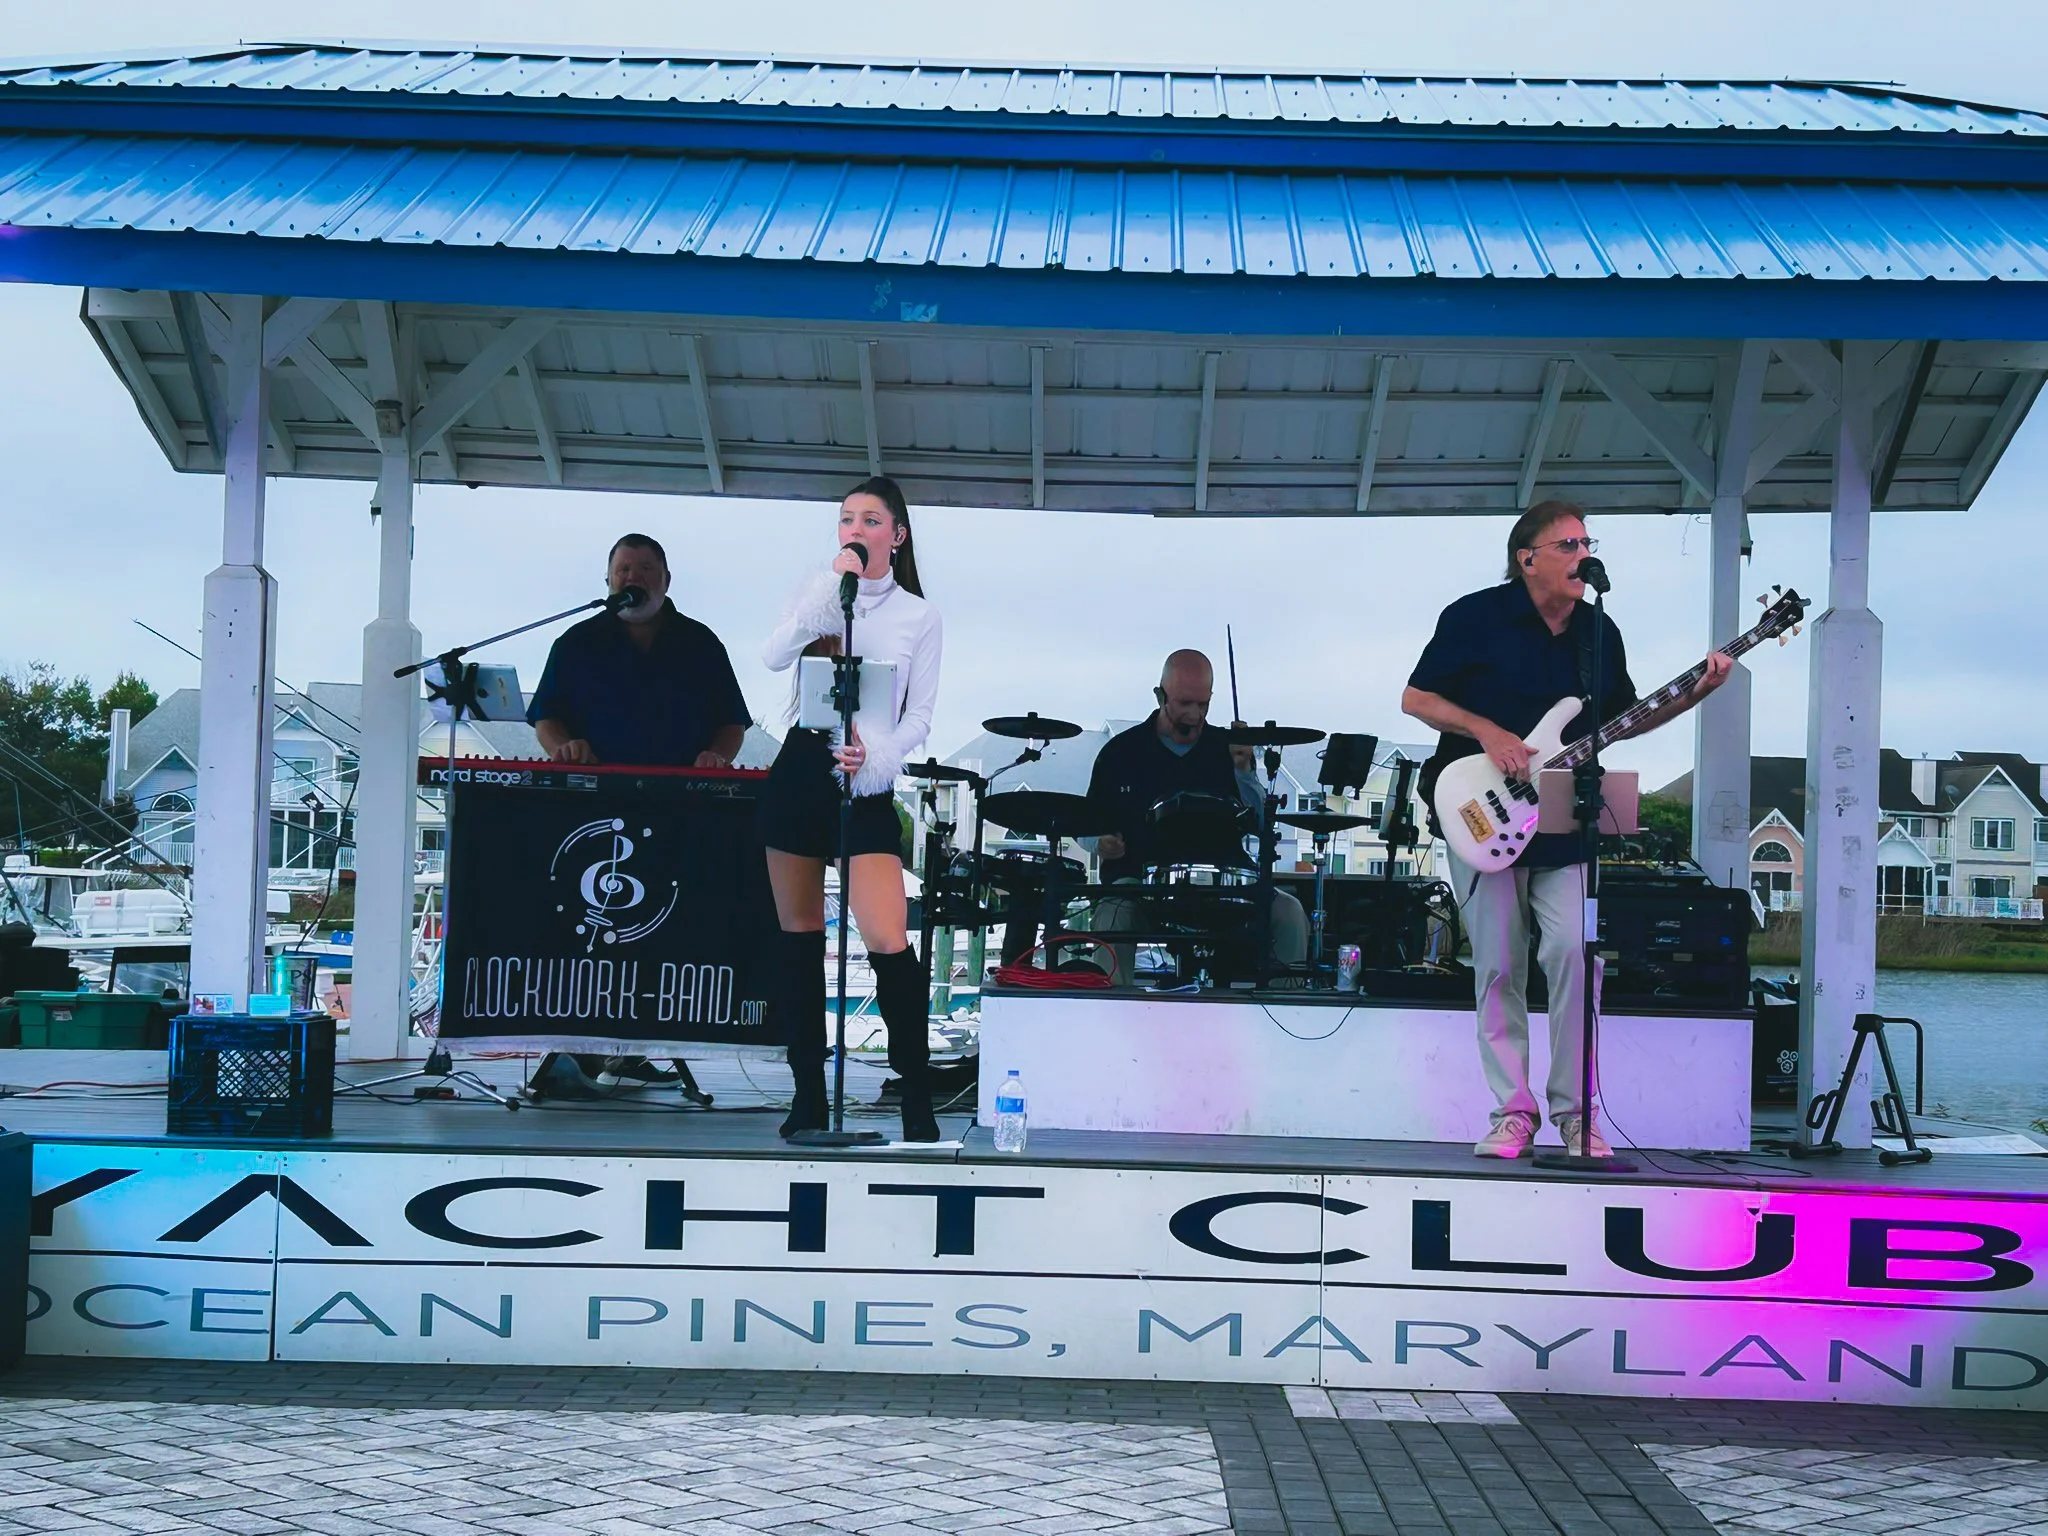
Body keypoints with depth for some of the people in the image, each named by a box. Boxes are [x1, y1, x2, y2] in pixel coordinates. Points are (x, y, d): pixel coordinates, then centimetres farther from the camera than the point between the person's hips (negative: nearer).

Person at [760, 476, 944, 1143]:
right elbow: (773, 658, -9)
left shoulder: (918, 615, 5)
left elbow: (918, 718, 2)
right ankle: (808, 1093, 16)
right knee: (799, 937, 7)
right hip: (799, 769, 2)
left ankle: (918, 1100, -4)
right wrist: (831, 589, -15)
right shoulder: (818, 590, 8)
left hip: (868, 782, -2)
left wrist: (873, 755, -17)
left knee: (889, 943, -14)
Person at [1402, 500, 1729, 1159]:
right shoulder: (1476, 617, -6)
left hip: (1565, 827, 3)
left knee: (1573, 956, -9)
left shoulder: (1599, 633, 8)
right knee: (1498, 968, 1)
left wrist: (1693, 694, 4)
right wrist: (1487, 732, -16)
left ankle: (1574, 1111, 4)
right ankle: (1513, 1113, 11)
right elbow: (1415, 698, -4)